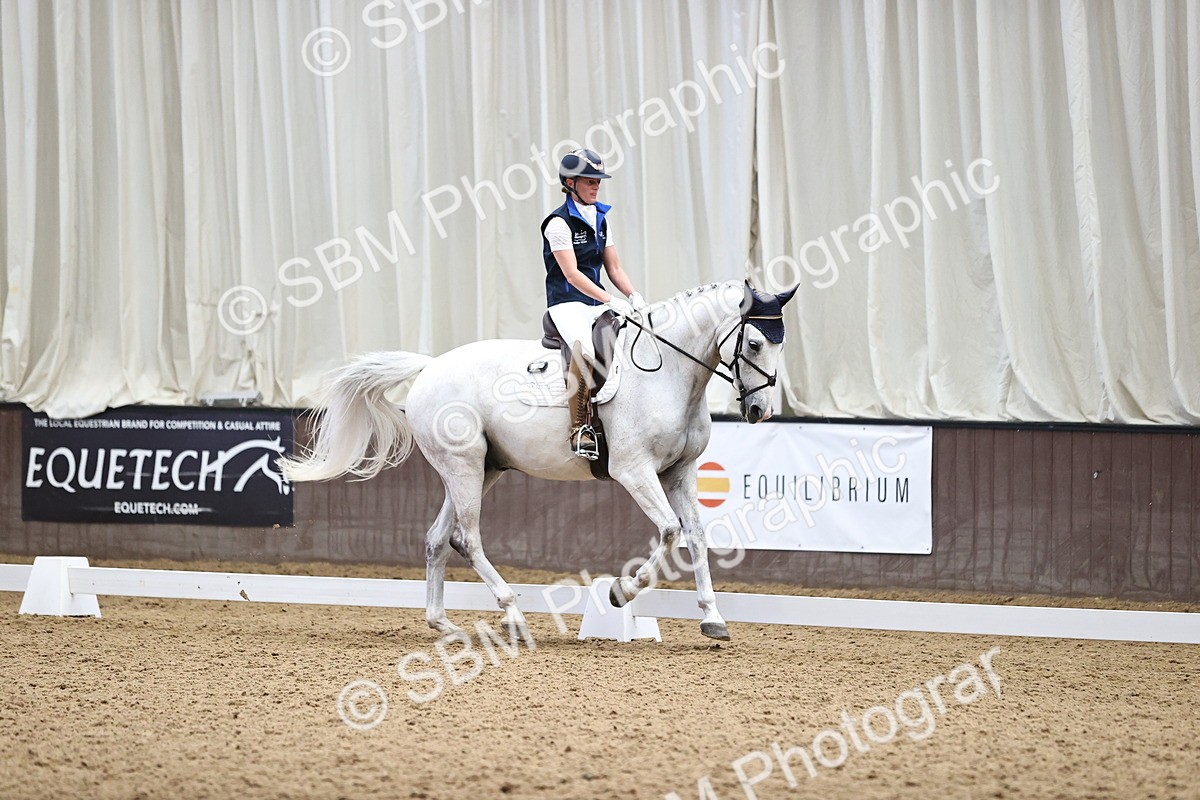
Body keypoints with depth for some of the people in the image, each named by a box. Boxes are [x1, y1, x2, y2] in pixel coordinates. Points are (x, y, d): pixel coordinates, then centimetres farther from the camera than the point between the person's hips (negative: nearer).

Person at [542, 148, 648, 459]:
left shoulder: (600, 218, 15)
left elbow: (613, 267, 16)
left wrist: (633, 296, -2)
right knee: (584, 348, -35)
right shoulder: (559, 223, -9)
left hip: (596, 303, 8)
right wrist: (610, 300, -25)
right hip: (567, 303, -8)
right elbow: (572, 273, -17)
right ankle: (578, 430, -36)